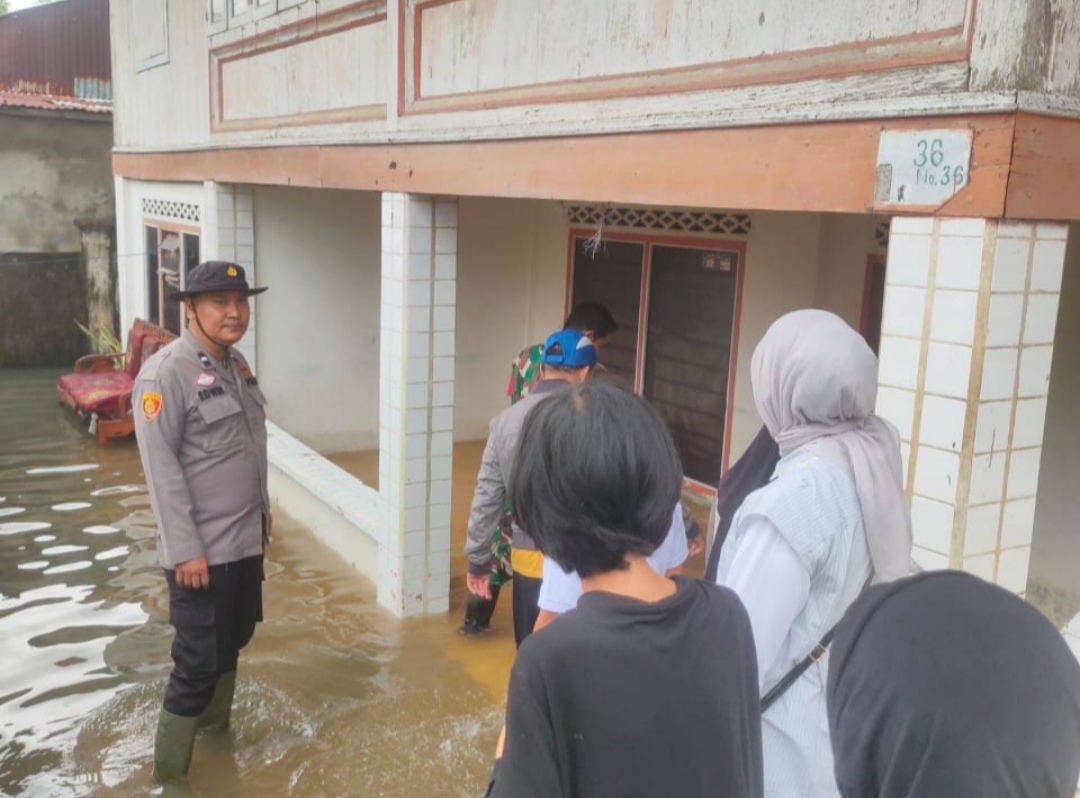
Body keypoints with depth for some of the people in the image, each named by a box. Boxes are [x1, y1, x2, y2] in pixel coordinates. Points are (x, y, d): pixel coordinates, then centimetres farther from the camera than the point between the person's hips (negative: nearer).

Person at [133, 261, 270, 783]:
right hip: (203, 549, -8)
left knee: (233, 640, 21)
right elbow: (160, 467, -20)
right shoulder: (166, 372, -17)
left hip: (246, 540, 8)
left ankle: (215, 728, 43)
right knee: (199, 661, 0)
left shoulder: (237, 364, 9)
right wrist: (185, 550, -21)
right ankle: (168, 773, 17)